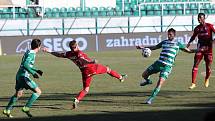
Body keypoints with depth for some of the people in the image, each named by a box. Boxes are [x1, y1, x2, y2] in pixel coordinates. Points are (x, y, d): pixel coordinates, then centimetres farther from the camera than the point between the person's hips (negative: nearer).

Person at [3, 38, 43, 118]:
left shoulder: (28, 52, 15)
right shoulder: (32, 53, -14)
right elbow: (25, 64, -27)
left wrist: (36, 70, 28)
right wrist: (33, 73, -29)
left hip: (19, 75, 10)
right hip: (23, 76, -10)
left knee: (18, 94, 24)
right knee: (38, 92, -6)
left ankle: (7, 110, 27)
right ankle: (26, 108, -8)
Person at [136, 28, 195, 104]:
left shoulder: (178, 44, 7)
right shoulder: (164, 42, 16)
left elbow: (188, 51, 10)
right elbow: (154, 47, 28)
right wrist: (143, 47, 23)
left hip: (167, 66, -4)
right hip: (159, 63, 4)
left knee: (160, 82, -19)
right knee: (144, 75, 1)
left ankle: (151, 99, -16)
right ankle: (148, 81, 38)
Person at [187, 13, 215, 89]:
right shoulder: (197, 28, 7)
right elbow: (194, 36, 21)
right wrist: (189, 43, 8)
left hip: (208, 48, -3)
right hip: (200, 48, 3)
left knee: (208, 66, 4)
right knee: (195, 65, -7)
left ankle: (207, 80, 33)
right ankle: (193, 83, -6)